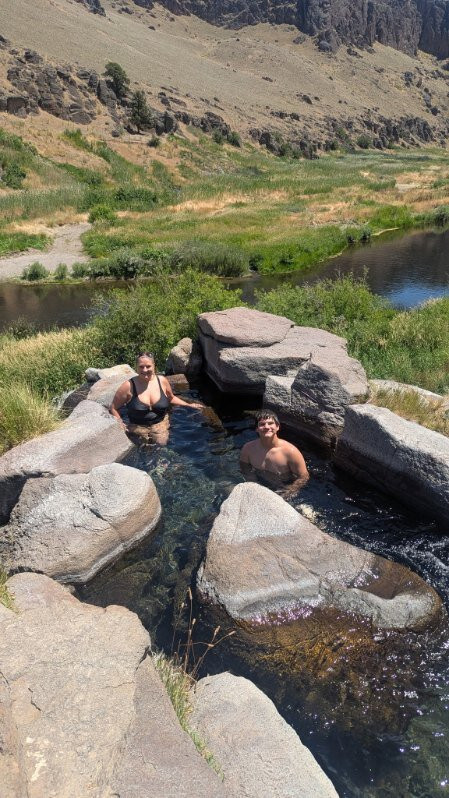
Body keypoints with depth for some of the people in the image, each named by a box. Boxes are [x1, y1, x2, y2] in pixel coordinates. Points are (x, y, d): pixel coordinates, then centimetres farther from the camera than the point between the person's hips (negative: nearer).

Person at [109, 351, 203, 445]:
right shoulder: (129, 386, -13)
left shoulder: (162, 381, -3)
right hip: (138, 427, -1)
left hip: (161, 424, 1)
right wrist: (121, 424, -15)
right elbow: (113, 408, -4)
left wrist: (189, 405, 9)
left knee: (162, 444, -18)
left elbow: (171, 398, 17)